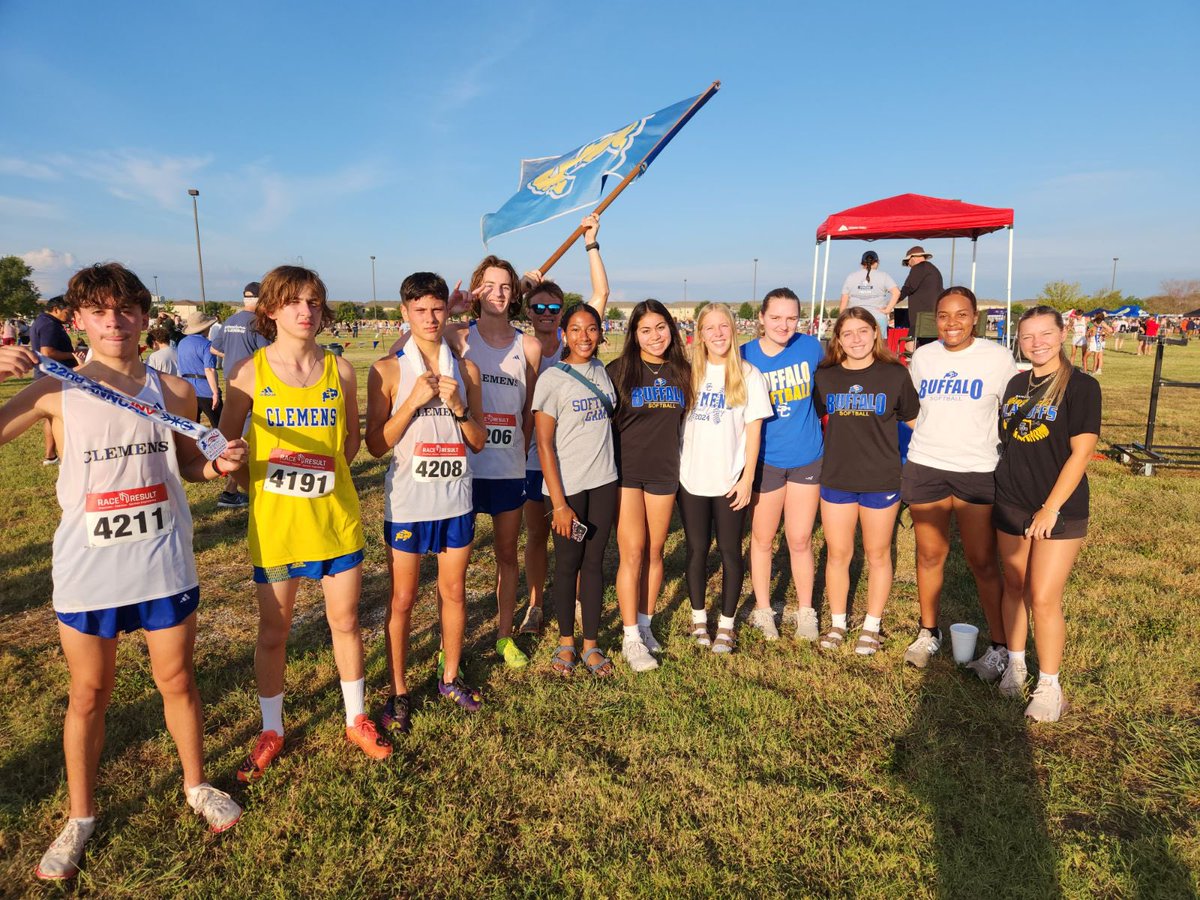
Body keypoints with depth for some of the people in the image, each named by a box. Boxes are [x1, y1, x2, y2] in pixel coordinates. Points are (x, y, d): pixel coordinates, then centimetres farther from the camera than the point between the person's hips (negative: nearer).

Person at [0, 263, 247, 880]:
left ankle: (196, 786, 38)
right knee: (89, 695, 14)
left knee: (177, 681, 14)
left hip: (163, 565, 1)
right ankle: (80, 817, 37)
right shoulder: (56, 392, -6)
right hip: (86, 569, -1)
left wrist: (220, 464, -9)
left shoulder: (173, 390, 0)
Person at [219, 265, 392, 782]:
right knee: (273, 631, 12)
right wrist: (263, 477, -13)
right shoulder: (250, 373, -5)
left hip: (337, 516, 2)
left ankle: (356, 719, 33)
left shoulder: (340, 370, 0)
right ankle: (271, 730, 34)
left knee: (345, 621, 13)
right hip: (275, 521, -1)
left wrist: (327, 469, 0)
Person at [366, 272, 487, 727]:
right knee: (402, 599, 8)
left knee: (454, 591, 15)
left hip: (455, 499, 3)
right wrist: (413, 401, -19)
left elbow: (479, 441, 4)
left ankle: (450, 676, 34)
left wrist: (457, 406, -14)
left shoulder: (465, 368, 4)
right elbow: (376, 444, -8)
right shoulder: (388, 370, -5)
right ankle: (399, 691, 26)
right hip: (407, 501, -3)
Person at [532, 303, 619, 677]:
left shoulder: (602, 372, 8)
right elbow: (545, 445, -11)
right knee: (568, 563, 6)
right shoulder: (552, 379, -9)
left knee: (594, 562, 9)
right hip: (567, 486, -4)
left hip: (603, 482, 5)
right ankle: (566, 640, 24)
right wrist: (558, 503, -14)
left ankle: (591, 644, 21)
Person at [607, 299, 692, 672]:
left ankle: (645, 625, 25)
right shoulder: (619, 370, -4)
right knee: (632, 554, -3)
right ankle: (631, 638, 6)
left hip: (664, 473, 3)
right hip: (626, 471, -3)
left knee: (655, 552, 10)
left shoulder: (682, 372, 6)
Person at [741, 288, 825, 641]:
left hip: (807, 457, 1)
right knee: (762, 539, 12)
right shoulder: (745, 356, -9)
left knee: (799, 540, 9)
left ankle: (806, 612, 28)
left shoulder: (811, 347, -6)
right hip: (765, 460, -1)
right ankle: (762, 610, 30)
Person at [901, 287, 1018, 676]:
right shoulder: (922, 357, 6)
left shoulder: (997, 357, -3)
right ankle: (929, 633, 27)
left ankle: (1000, 646, 16)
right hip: (924, 468, 3)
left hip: (978, 471, -2)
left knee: (982, 561, 1)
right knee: (930, 554, 11)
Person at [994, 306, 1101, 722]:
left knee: (1044, 598, -4)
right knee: (1014, 587, 13)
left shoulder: (1081, 386, -9)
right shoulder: (1015, 384, 8)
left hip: (1058, 508, -5)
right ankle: (1015, 663, 30)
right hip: (1010, 504, 5)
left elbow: (1080, 453, -13)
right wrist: (1001, 491, 9)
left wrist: (1051, 508, -16)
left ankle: (1049, 685, 13)